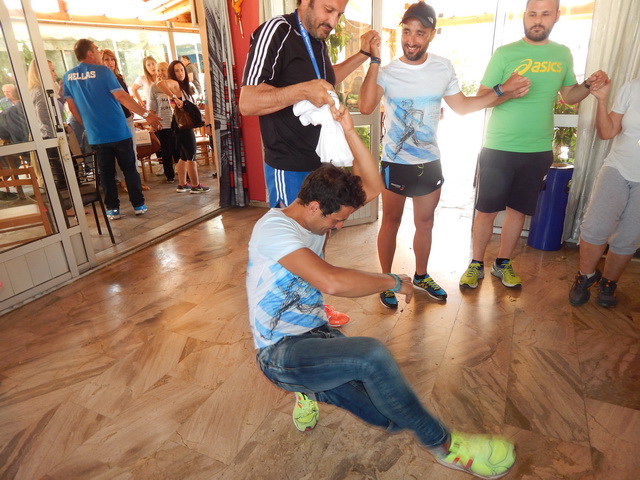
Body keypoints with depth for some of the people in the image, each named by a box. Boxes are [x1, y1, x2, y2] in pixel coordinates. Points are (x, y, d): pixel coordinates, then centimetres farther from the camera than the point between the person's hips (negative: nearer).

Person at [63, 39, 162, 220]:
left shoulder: (68, 76, 7)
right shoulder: (102, 71, -7)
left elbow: (72, 107, 11)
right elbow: (122, 97, -14)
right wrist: (146, 114, -12)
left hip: (96, 135, 4)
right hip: (118, 131, -4)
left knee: (106, 173, 9)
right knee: (130, 169, 6)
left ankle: (112, 209, 11)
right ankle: (138, 204, 10)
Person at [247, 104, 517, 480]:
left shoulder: (315, 214, 5)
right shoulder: (274, 228, -22)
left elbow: (373, 186, 2)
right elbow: (331, 281, -37)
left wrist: (349, 130, -5)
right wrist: (394, 282, -23)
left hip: (316, 334, 8)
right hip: (280, 353, -8)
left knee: (390, 417, -8)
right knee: (372, 355, -34)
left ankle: (313, 389, 17)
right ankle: (443, 444, -8)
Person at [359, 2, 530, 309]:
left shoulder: (443, 69, 1)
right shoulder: (387, 72, -12)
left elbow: (461, 106, 12)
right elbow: (366, 108, -29)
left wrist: (503, 92, 4)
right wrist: (374, 60, -28)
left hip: (430, 163, 4)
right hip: (395, 163, -4)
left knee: (425, 223, 15)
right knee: (391, 222, 7)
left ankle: (421, 276, 35)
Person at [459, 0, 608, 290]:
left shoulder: (562, 54, 8)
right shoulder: (504, 54, -4)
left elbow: (569, 96, 17)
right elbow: (480, 97, -6)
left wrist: (589, 85, -3)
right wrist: (504, 91, -25)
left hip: (538, 152, 4)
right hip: (499, 149, -3)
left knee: (519, 210, 10)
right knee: (487, 210, 1)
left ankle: (503, 264, 26)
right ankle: (477, 264, 18)